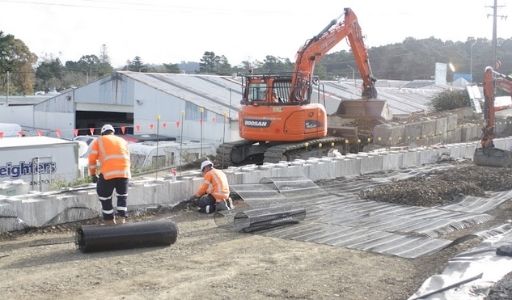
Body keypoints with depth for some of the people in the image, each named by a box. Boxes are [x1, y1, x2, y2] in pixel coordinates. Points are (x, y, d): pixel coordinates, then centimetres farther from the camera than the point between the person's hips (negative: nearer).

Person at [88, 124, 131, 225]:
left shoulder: (98, 141, 15)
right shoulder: (122, 141, 25)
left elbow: (92, 159, 9)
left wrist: (93, 174, 19)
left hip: (108, 173, -3)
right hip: (124, 172, 3)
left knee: (104, 196, 14)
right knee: (122, 195, 22)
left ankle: (110, 221, 18)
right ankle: (122, 219, 15)